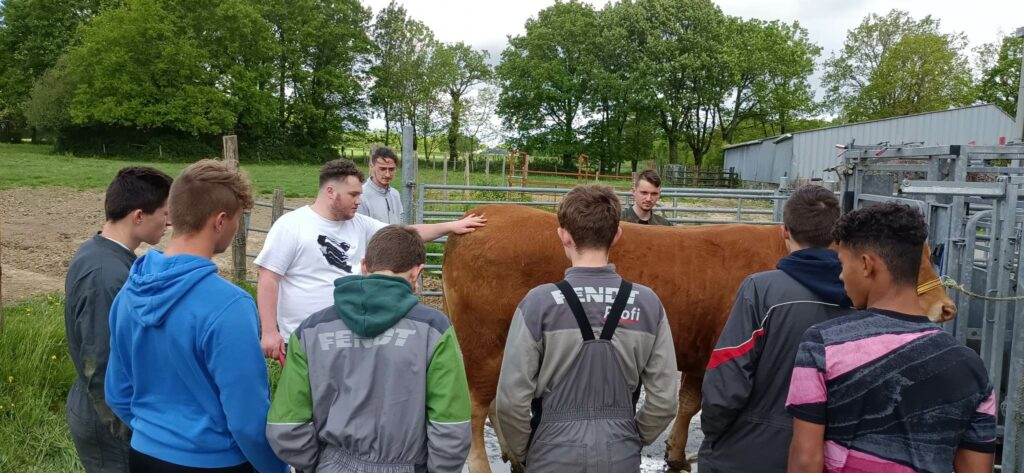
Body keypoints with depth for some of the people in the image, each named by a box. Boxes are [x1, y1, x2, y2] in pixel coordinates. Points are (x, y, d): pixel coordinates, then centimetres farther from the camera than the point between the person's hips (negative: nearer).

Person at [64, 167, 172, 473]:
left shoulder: (98, 252, 2)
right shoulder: (106, 275, -28)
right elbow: (99, 372, -26)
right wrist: (125, 434, -17)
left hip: (111, 413, 9)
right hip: (109, 424, -9)